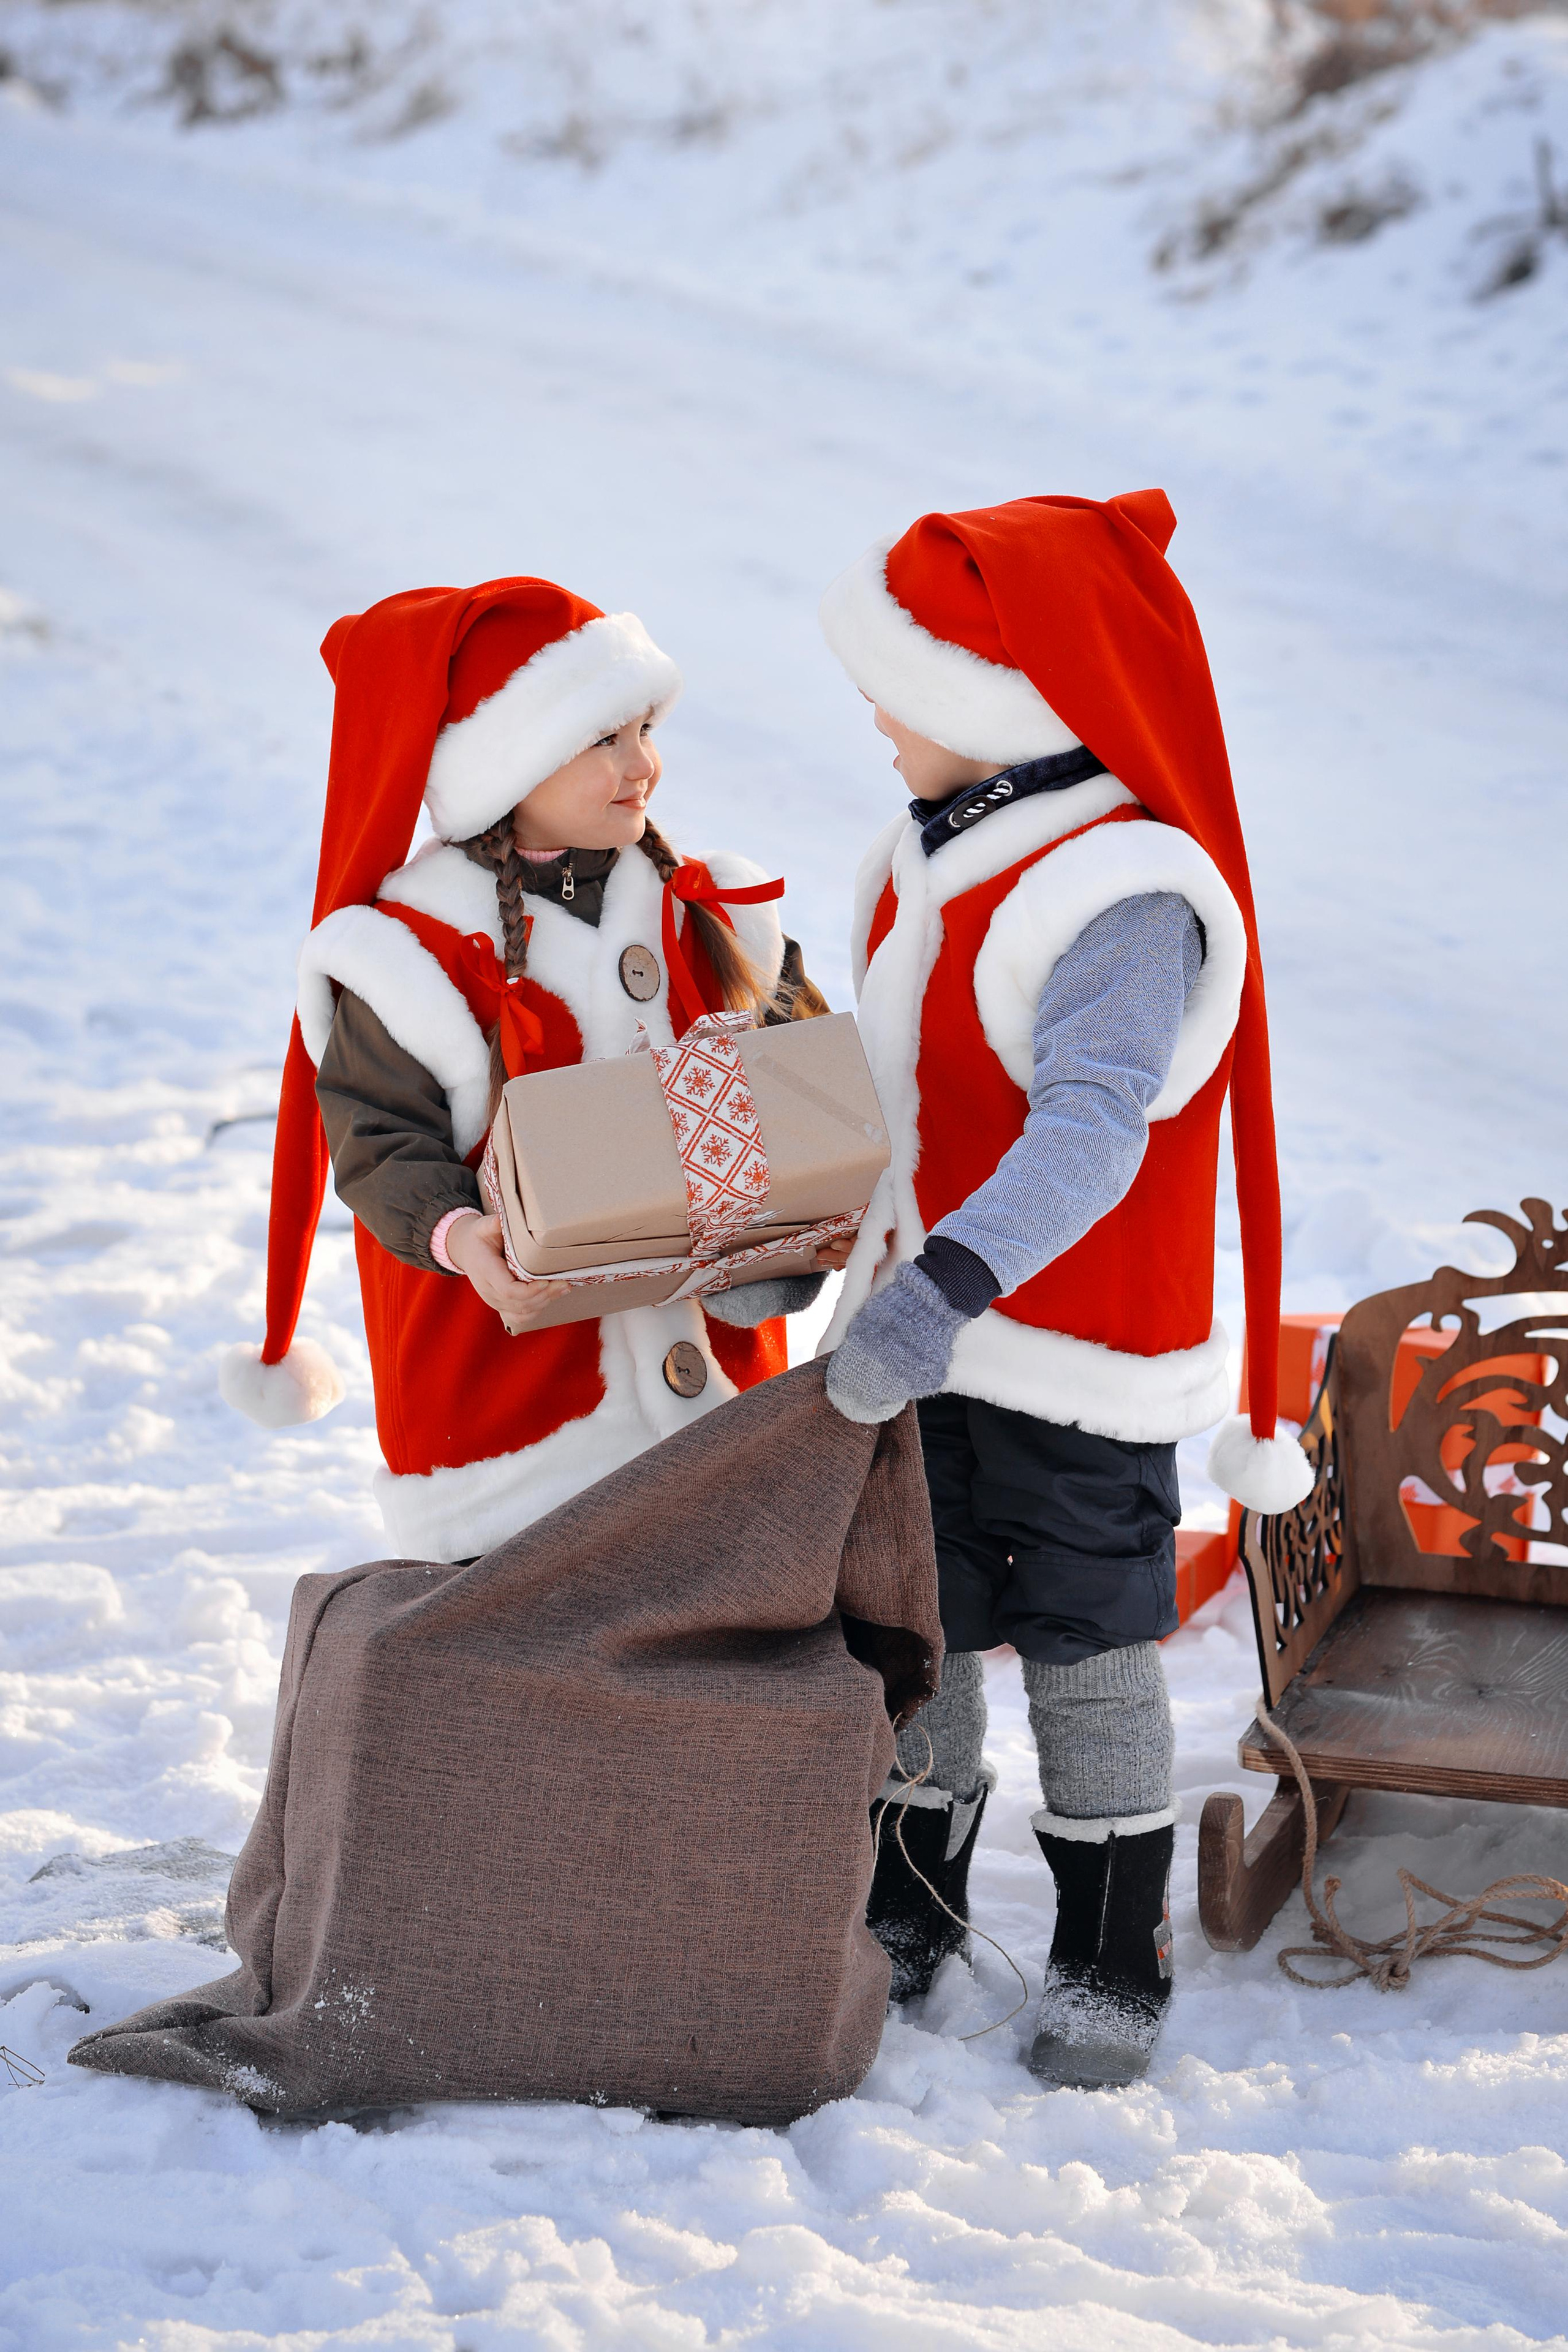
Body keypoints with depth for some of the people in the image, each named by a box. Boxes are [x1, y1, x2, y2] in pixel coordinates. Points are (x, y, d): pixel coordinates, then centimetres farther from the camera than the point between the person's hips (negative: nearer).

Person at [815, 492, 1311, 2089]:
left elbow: (1086, 1135, -33)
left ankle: (1113, 1956, 20)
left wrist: (941, 1293, -44)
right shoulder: (925, 856, 7)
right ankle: (909, 1901, 33)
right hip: (914, 1330, 8)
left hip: (1079, 1357, -8)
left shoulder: (1125, 894, -22)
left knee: (1085, 1654, 5)